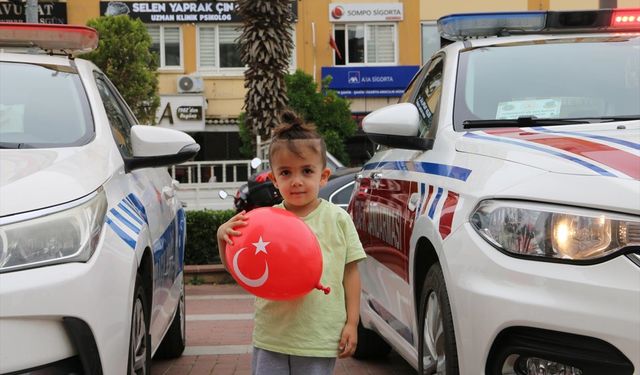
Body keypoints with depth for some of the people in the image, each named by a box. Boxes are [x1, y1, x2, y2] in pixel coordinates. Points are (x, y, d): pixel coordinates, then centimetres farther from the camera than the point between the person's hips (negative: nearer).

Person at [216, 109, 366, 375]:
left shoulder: (337, 219, -3)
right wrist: (224, 238, -17)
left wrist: (352, 323, -1)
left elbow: (350, 271, 2)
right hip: (271, 336, 2)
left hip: (319, 338, -1)